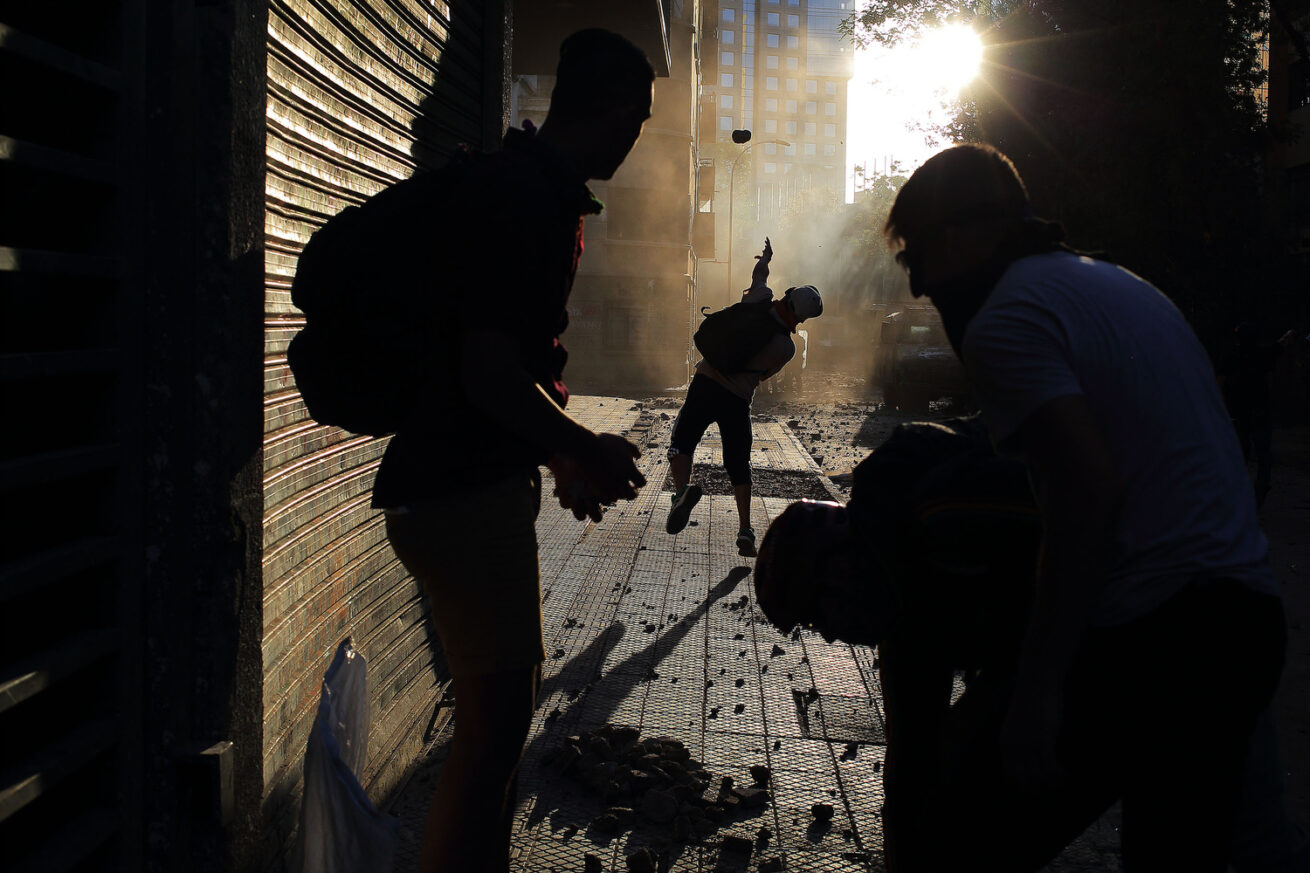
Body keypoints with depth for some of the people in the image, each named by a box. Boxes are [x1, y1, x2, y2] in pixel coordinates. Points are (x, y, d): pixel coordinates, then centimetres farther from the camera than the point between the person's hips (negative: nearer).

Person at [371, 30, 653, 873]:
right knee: (497, 716, -4)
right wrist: (585, 452, -11)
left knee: (513, 690, 21)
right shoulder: (524, 193, -18)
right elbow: (490, 373, -25)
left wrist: (567, 455, 18)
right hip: (462, 489, -11)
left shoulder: (537, 188, 14)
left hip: (486, 480, 11)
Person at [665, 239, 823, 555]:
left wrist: (766, 258, 40)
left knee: (682, 442, 1)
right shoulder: (787, 347, -4)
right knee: (738, 463, 13)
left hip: (707, 383, 0)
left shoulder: (759, 301, -4)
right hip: (738, 399, 0)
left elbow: (758, 272, 18)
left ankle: (682, 489, -29)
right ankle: (745, 530, 11)